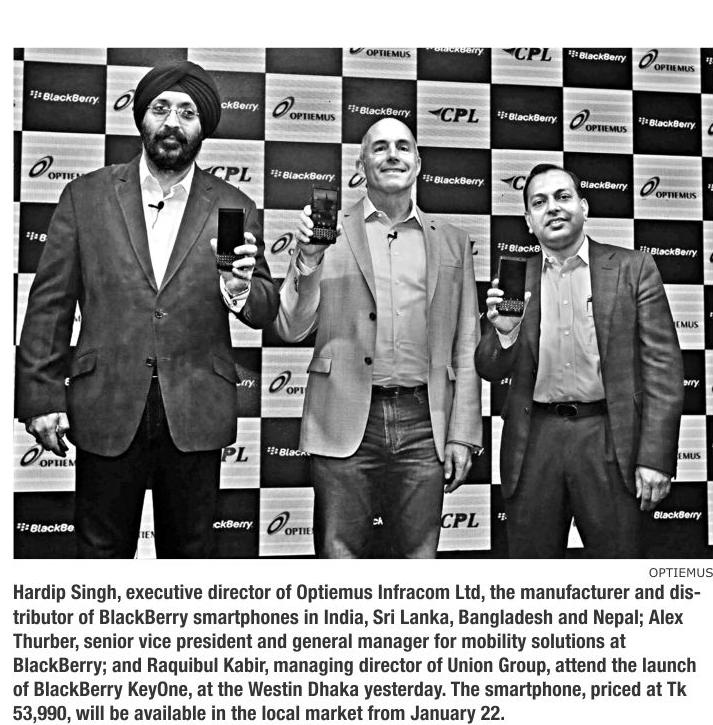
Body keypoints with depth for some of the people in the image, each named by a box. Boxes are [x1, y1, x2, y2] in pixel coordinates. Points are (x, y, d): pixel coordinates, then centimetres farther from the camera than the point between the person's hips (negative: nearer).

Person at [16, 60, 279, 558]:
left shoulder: (233, 208, 4)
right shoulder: (86, 196, 4)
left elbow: (267, 309, 4)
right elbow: (50, 303, 3)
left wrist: (241, 290, -19)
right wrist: (41, 396, -3)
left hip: (196, 417, 1)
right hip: (106, 410, 0)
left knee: (190, 552, 14)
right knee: (102, 552, 12)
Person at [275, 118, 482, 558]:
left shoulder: (452, 243, 13)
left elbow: (466, 350, 11)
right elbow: (290, 331, 2)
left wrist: (462, 435, 4)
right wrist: (309, 257, -12)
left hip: (423, 424, 2)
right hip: (346, 423, -1)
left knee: (420, 557, 7)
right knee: (340, 555, 4)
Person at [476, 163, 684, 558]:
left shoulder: (632, 268, 2)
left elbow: (663, 366, -2)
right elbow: (490, 371, 9)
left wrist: (656, 457, -9)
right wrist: (504, 330, -13)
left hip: (608, 439, -2)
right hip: (534, 442, 2)